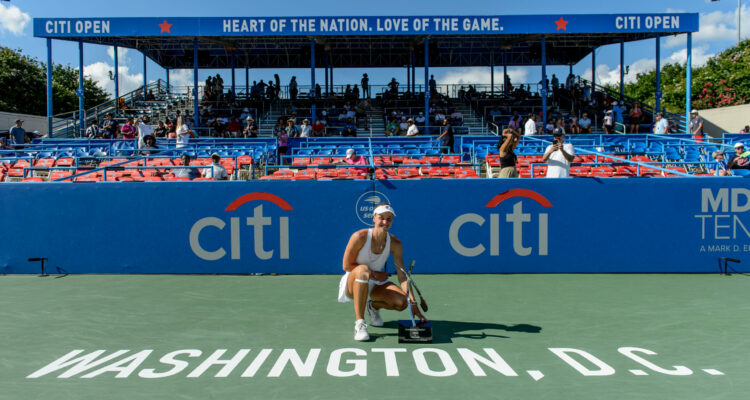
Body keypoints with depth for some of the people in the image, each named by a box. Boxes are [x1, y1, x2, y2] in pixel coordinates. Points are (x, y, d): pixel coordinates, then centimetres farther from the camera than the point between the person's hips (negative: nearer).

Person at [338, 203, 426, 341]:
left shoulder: (395, 244, -10)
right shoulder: (360, 237, -21)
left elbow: (402, 275, -11)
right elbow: (347, 265, -15)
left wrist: (412, 303, -21)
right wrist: (374, 273, -18)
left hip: (375, 285, 4)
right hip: (352, 284, -4)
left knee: (402, 302, -22)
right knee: (363, 269, -39)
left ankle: (373, 306, 13)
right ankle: (359, 323, -31)